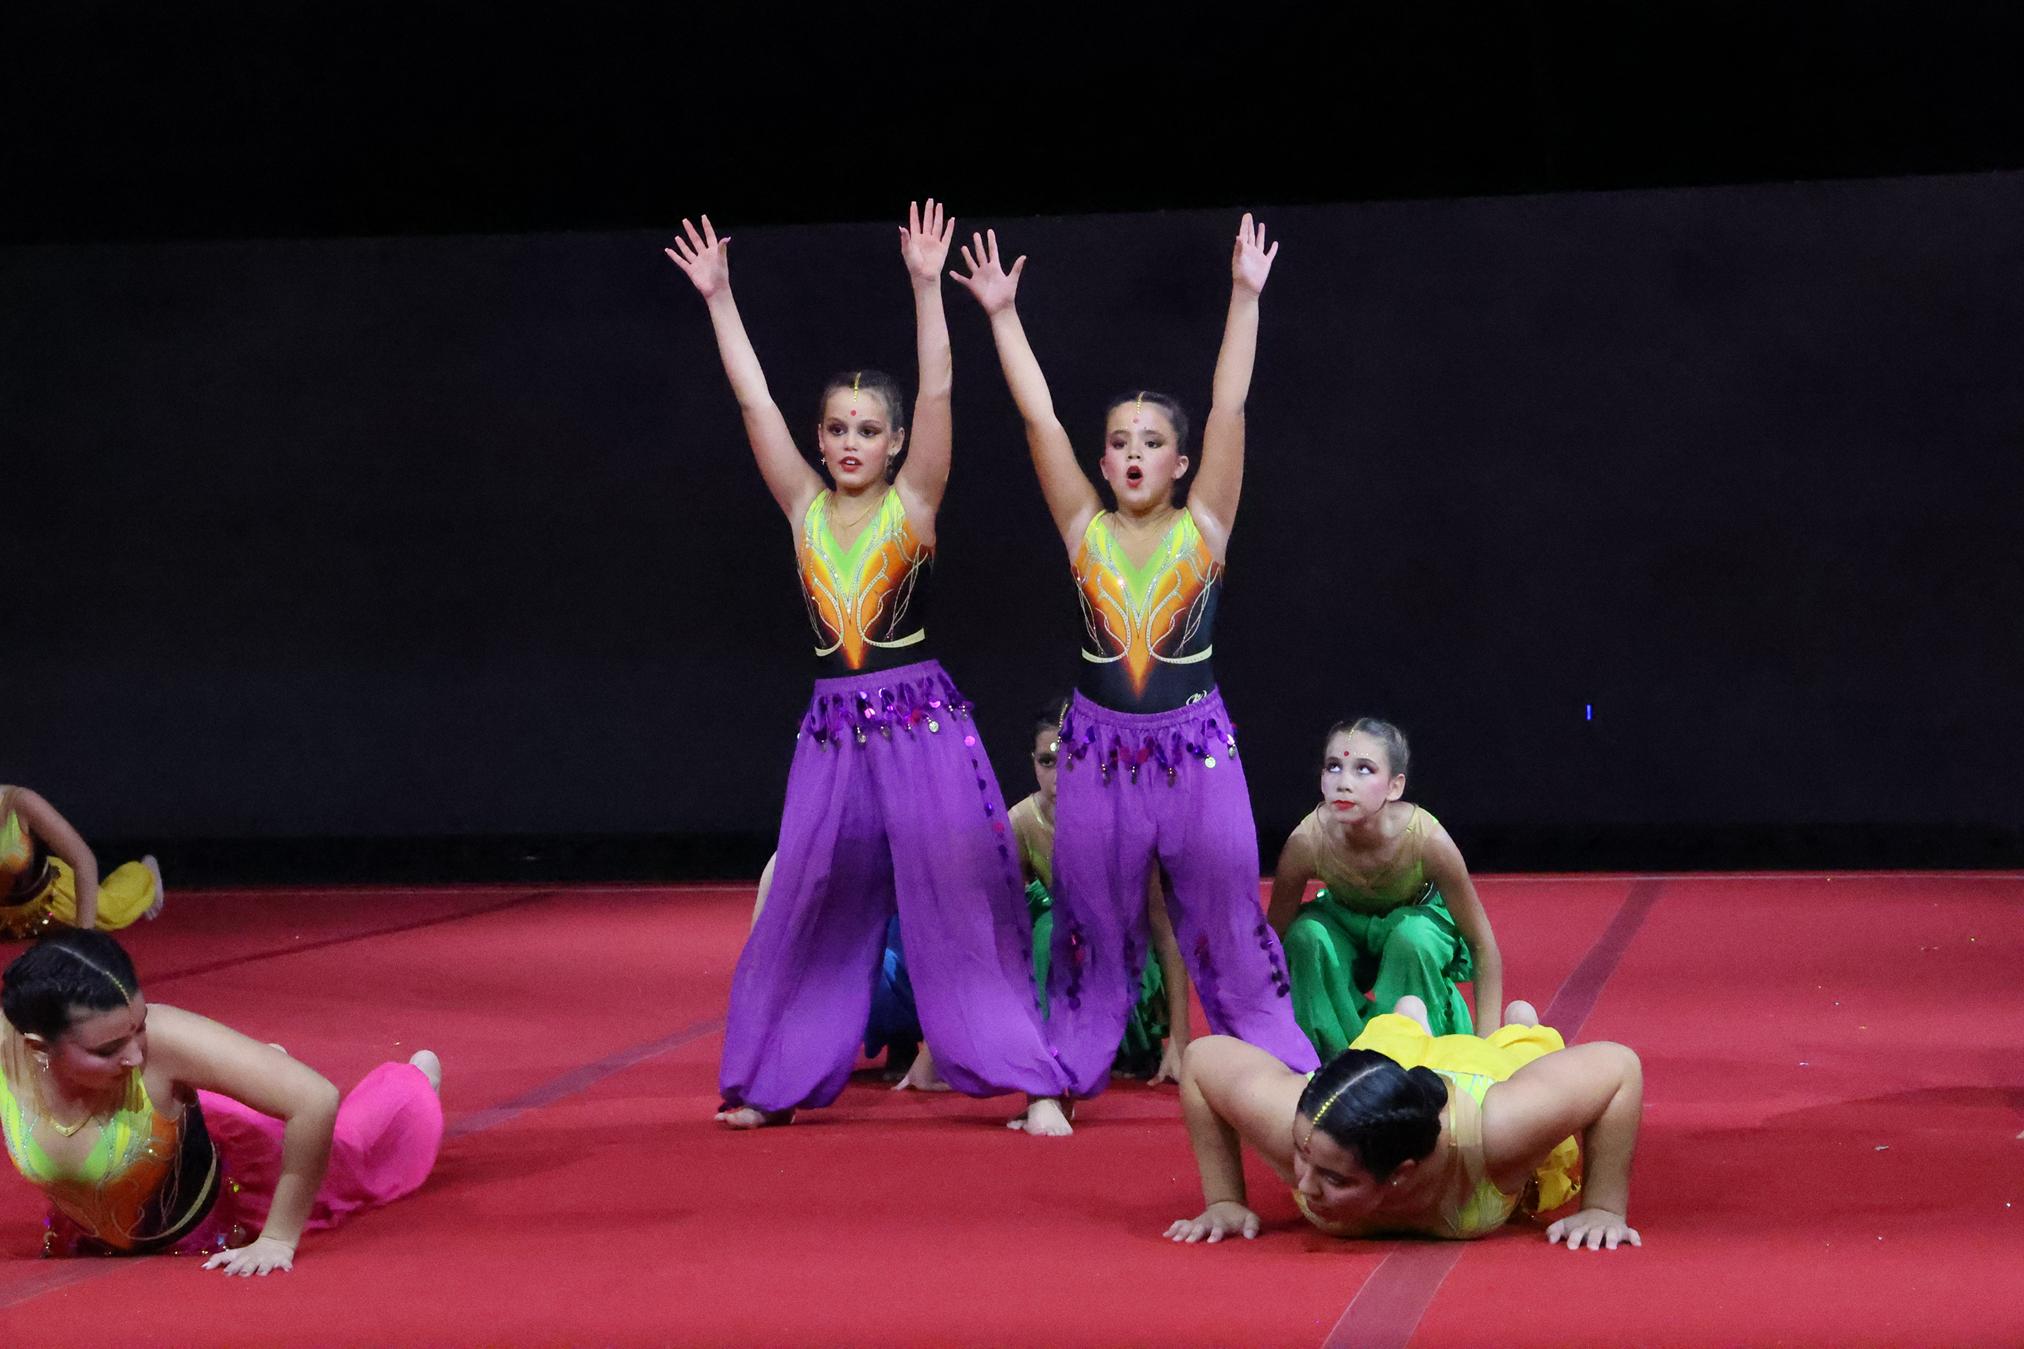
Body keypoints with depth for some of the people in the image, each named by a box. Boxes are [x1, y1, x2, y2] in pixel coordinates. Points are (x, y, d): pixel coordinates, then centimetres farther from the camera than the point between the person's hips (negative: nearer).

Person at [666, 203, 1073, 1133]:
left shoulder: (913, 503, -1)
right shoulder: (805, 508, 7)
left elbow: (937, 394, -11)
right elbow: (755, 402, 4)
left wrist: (926, 287, -20)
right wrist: (719, 299, 1)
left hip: (922, 724, -3)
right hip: (833, 731, 3)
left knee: (959, 902, -4)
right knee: (811, 910, 9)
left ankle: (1032, 1083, -2)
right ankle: (772, 1082, 19)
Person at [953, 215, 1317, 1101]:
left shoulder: (1203, 528, 0)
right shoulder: (1085, 531, 2)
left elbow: (1229, 410, -6)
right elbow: (1038, 419, -1)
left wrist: (1245, 298, -12)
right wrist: (1003, 315, -4)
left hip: (1196, 748, -1)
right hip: (1099, 747, 2)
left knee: (1225, 917, 2)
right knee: (1092, 921, 9)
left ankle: (1281, 1067, 10)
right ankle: (1064, 1072, 19)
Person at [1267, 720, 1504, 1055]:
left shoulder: (1428, 840, -36)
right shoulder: (1307, 841, -33)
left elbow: (1482, 945, -24)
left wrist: (1486, 1040, -26)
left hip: (1417, 918, -1)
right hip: (1343, 922, 1)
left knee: (1411, 938, -35)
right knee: (1306, 936, -31)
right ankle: (1334, 1053, -12)